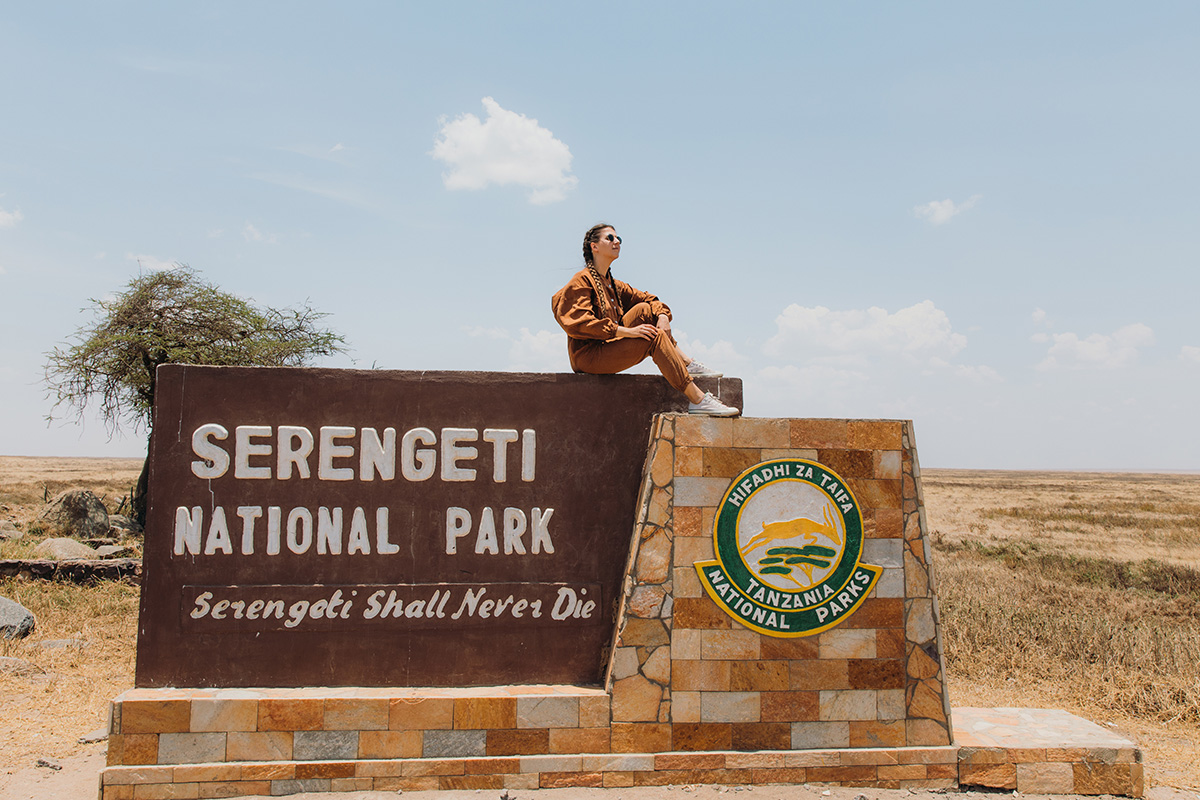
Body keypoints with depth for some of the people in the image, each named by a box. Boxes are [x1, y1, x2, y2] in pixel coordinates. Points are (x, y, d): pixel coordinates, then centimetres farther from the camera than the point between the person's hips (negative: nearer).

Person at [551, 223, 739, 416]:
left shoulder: (613, 284, 19)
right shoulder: (582, 281, -6)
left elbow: (648, 299, 19)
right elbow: (581, 322, -21)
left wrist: (662, 315, -5)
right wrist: (627, 331, -26)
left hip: (607, 349, 8)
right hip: (588, 355, -8)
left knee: (644, 309, -3)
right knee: (656, 337, -20)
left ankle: (688, 364, -7)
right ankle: (697, 400, -27)